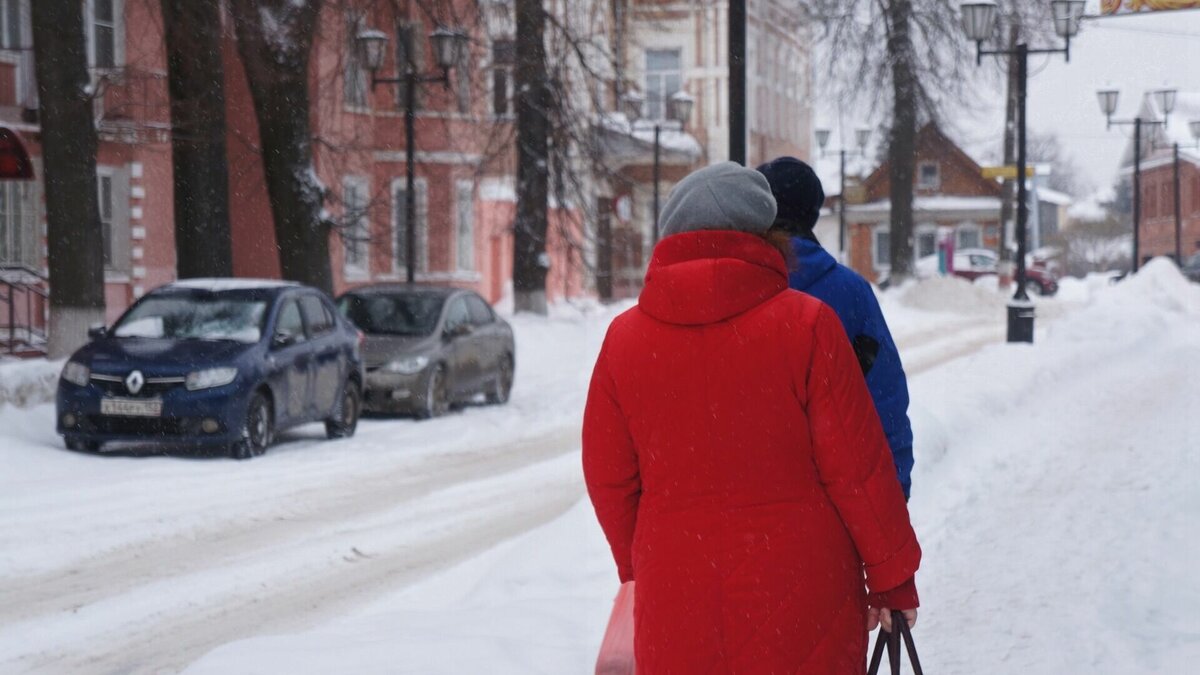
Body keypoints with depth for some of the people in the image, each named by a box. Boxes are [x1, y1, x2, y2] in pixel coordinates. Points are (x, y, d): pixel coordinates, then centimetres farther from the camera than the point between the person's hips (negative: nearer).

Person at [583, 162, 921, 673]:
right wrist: (893, 578, 4)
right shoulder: (806, 324, -9)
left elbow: (609, 480, 6)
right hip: (799, 602, -2)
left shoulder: (625, 338, 0)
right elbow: (856, 468, -8)